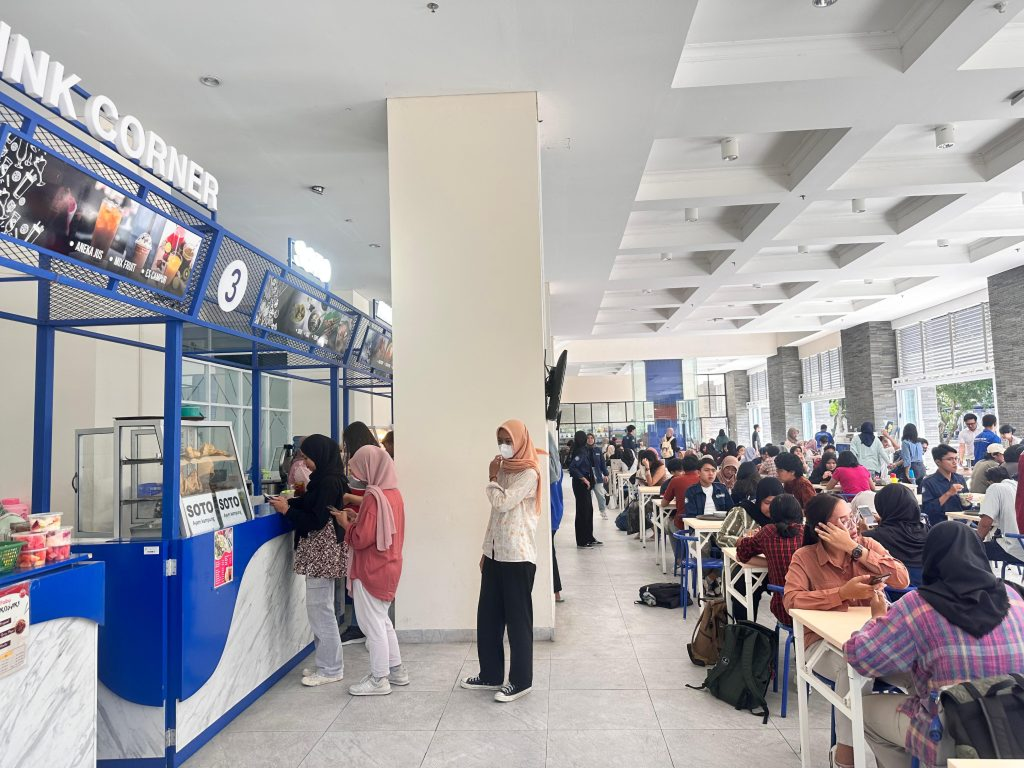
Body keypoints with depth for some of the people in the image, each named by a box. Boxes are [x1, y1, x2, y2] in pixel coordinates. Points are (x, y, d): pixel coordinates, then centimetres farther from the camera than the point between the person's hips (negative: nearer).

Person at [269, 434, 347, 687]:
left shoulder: (329, 482, -18)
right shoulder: (324, 479, 11)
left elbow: (317, 520, -19)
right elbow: (311, 505, 19)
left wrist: (287, 510, -11)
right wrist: (290, 502, 6)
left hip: (322, 552, -10)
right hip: (318, 551, 10)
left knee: (319, 608, -2)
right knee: (319, 607, 16)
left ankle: (331, 669, 9)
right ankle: (327, 662, 27)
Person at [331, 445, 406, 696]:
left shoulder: (373, 496, -21)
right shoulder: (393, 493, 5)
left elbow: (361, 539, -21)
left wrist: (345, 523, -5)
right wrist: (357, 518, 7)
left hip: (371, 570, -9)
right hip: (388, 567, 9)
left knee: (372, 623, 4)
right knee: (382, 619, 20)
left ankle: (379, 679, 15)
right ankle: (396, 670, 29)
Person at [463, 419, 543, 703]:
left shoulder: (529, 473, -11)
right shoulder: (504, 470, 13)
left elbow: (503, 502, -23)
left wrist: (492, 479, -7)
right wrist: (486, 550, 15)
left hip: (518, 557, -8)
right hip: (495, 554, 8)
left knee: (518, 619, 1)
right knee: (488, 616, 12)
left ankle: (521, 681, 12)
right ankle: (491, 674, 25)